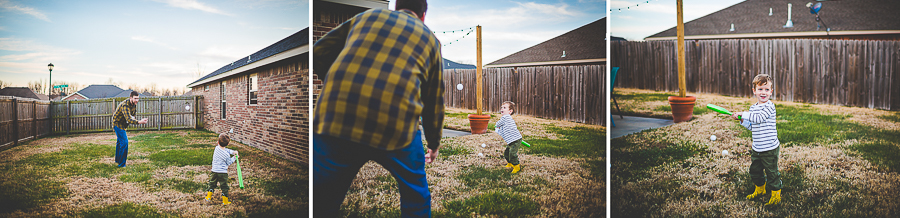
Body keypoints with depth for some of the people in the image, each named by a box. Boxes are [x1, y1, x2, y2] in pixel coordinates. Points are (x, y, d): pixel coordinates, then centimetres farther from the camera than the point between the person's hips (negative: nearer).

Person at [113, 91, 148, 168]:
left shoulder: (133, 104, -3)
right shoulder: (125, 105, -32)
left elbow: (131, 116, 15)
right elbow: (128, 119, -44)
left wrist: (132, 117, -5)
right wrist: (139, 122, -57)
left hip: (122, 125, 10)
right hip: (118, 124, -10)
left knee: (120, 141, 23)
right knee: (124, 142, -15)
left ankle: (118, 160, 41)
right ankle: (121, 164, -11)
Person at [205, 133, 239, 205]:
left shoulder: (217, 148, -5)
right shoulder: (226, 155, -17)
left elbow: (225, 150, 9)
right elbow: (229, 162, -3)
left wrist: (233, 151, -1)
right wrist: (234, 158, 9)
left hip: (214, 171, 4)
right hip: (223, 172, -4)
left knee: (212, 184, 23)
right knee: (224, 187, 8)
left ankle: (208, 197, 32)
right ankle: (225, 201, 13)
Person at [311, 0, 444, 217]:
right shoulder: (429, 38, 23)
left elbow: (318, 53, 17)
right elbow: (434, 101, 27)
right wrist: (434, 144, 41)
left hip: (334, 119, 1)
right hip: (396, 127, -1)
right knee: (416, 198, 25)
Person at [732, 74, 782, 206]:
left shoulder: (770, 106, -13)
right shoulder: (753, 107, 9)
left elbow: (759, 118, -27)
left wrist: (743, 114, -18)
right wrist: (741, 120, 2)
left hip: (770, 149, -7)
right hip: (756, 149, 7)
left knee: (772, 172, 2)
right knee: (755, 170, 19)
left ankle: (776, 195, 19)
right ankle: (760, 189, 40)